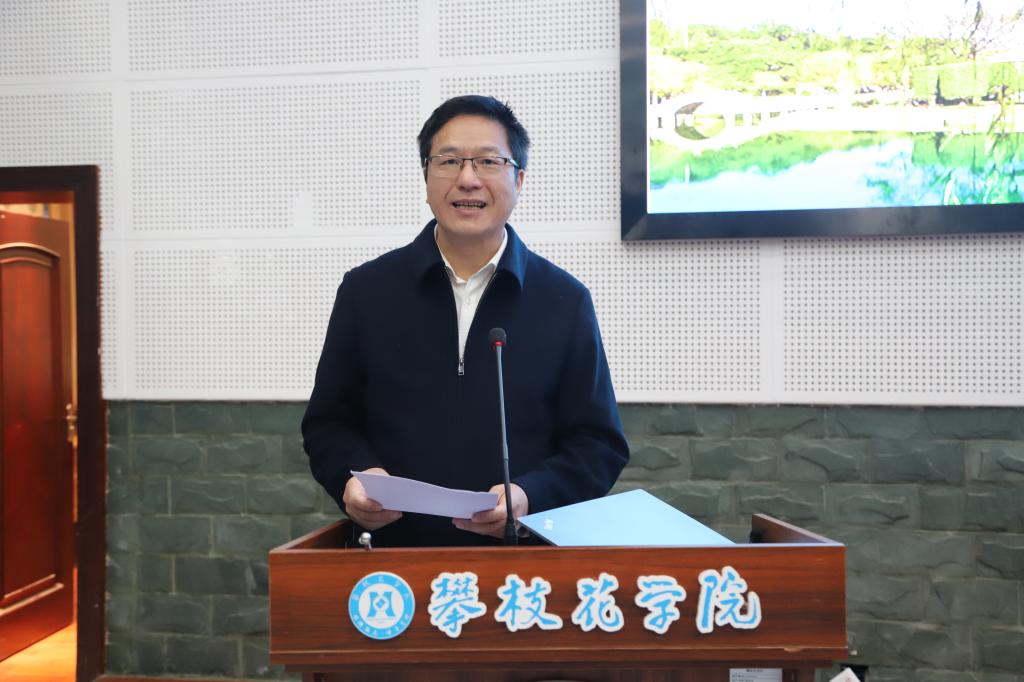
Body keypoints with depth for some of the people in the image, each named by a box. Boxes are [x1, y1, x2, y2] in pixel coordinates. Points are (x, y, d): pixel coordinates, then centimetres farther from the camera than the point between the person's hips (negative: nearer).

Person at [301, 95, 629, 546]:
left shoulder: (565, 301, 3)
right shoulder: (366, 290, 6)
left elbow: (598, 443, 6)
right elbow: (328, 422, 13)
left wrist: (531, 495, -11)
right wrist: (353, 475, -7)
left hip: (526, 559, -1)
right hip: (399, 560, 1)